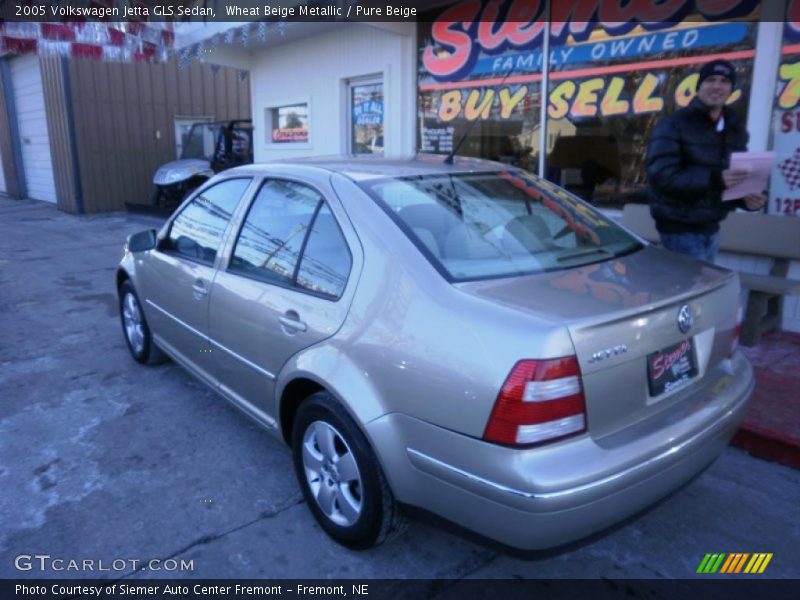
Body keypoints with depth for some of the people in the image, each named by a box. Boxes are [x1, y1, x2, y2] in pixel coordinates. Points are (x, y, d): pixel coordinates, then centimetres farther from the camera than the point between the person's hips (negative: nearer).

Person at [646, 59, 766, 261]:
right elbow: (662, 177, -23)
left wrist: (747, 197, -6)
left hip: (711, 227, 8)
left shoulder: (735, 128, 11)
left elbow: (739, 176, 17)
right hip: (680, 229, -8)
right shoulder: (673, 125, -12)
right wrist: (714, 179, -32)